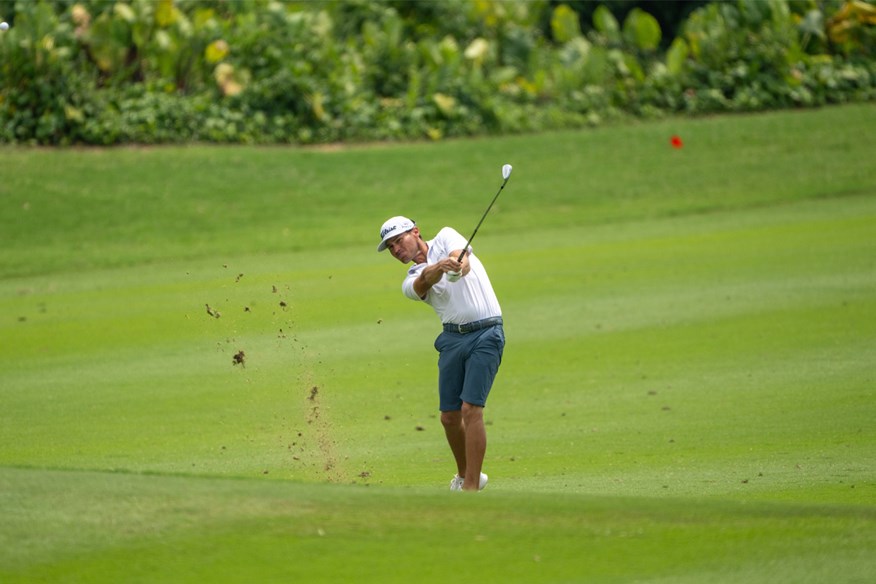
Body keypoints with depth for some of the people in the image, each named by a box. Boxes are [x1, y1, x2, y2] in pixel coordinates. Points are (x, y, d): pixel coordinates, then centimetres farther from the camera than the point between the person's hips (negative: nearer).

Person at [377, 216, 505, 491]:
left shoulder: (446, 237, 6)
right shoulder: (411, 282, 10)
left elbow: (461, 257, -16)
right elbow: (425, 281, -15)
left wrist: (459, 266, -41)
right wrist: (439, 267, -38)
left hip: (485, 333, -5)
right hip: (452, 337, 5)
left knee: (471, 409, -15)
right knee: (449, 417, 5)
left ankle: (471, 488, -15)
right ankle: (465, 475, 29)